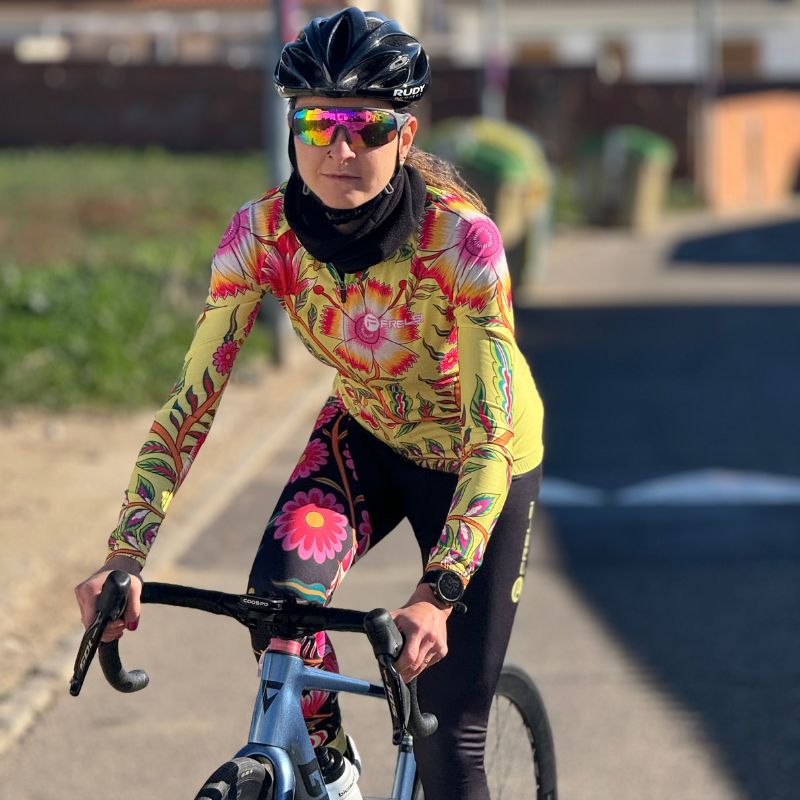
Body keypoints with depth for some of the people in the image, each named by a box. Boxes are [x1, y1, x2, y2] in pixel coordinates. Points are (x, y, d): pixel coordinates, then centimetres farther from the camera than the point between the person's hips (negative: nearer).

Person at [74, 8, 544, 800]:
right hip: (364, 436, 3)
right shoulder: (262, 232, -23)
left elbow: (492, 440, -34)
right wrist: (124, 557, -33)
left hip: (476, 458, -3)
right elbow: (191, 401, -21)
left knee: (449, 733, -5)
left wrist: (437, 594, -47)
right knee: (281, 588, -28)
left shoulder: (458, 236, -33)